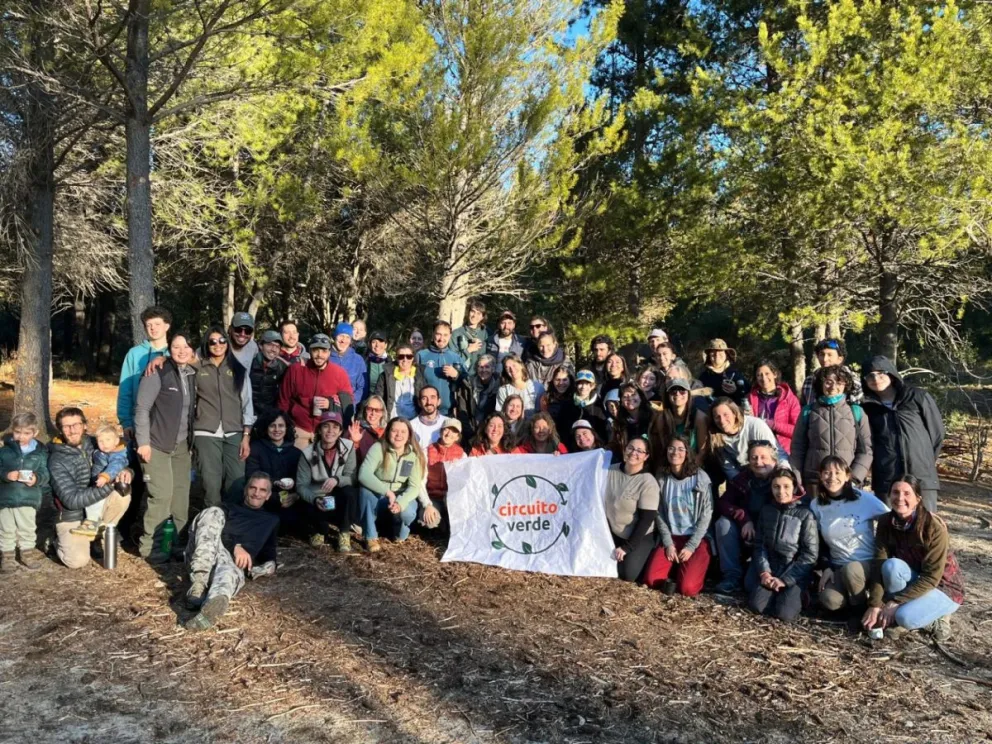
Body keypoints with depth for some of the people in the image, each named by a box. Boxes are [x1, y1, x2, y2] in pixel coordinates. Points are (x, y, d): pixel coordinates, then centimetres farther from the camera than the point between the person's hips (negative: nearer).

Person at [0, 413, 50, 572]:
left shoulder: (40, 452, -2)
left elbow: (45, 473, -3)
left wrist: (37, 478, -23)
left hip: (29, 498, 0)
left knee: (27, 529, 14)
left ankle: (27, 551, 31)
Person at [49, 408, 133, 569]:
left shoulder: (93, 444, -6)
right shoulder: (57, 461, -20)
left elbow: (119, 463, 2)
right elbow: (72, 500, -25)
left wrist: (126, 471, -24)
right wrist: (109, 486, -35)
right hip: (72, 517, -4)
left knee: (123, 493, -23)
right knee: (78, 560, -22)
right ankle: (61, 541, 13)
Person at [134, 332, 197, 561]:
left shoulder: (193, 374, 8)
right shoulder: (158, 372, -11)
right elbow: (142, 408, -13)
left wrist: (191, 440, 11)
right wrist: (143, 441, -16)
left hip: (182, 445, 6)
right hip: (157, 443, -6)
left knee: (181, 494, 8)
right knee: (162, 495, -9)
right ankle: (150, 546, 4)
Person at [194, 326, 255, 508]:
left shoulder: (239, 369, 10)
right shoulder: (197, 367, 8)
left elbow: (247, 403, 8)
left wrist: (246, 435, 3)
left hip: (234, 434, 1)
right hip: (206, 433, -1)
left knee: (236, 482, -3)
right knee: (211, 483, -3)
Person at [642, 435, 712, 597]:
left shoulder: (701, 477, -7)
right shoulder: (661, 478, 2)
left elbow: (706, 514, -7)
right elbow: (659, 513, 3)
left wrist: (691, 547, -12)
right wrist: (668, 543, -8)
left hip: (697, 539, -3)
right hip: (671, 537, 3)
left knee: (688, 588, -21)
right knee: (651, 579, -17)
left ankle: (692, 568, 11)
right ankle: (677, 568, 12)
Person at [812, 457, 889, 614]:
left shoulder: (865, 499, -11)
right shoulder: (816, 506, -1)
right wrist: (826, 567, 0)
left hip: (869, 563, -3)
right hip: (838, 567, 3)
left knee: (850, 569, -37)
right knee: (829, 601, -26)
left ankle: (862, 608, -4)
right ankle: (855, 595, 10)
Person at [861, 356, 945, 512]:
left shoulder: (918, 398, 3)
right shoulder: (869, 408, 7)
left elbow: (937, 432, 9)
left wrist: (925, 463, 12)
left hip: (922, 479, -1)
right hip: (886, 482, 1)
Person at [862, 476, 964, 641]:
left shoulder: (934, 527, -25)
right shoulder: (886, 522, -11)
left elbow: (931, 577, -25)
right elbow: (879, 564, -17)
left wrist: (895, 603, -27)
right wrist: (875, 605, -27)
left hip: (944, 588, -4)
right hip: (914, 581, 4)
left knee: (905, 617, -31)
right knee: (891, 565, -30)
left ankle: (936, 617, 1)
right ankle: (894, 614, -9)